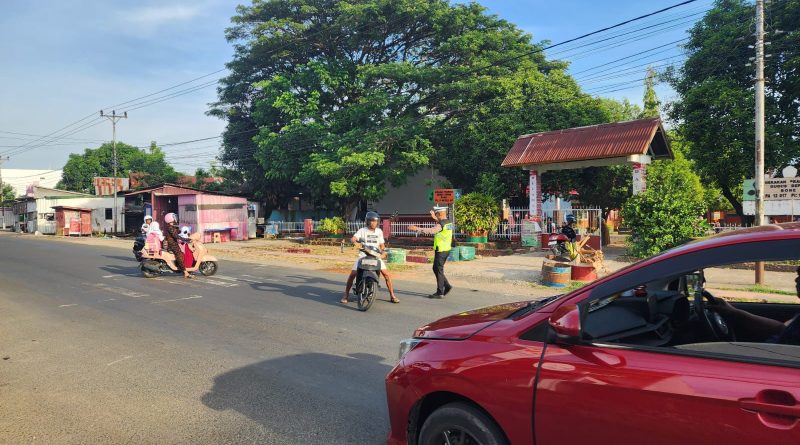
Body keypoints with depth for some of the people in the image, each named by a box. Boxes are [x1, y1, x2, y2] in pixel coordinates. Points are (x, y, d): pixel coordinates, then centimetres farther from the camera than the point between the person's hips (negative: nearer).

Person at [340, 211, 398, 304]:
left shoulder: (379, 231, 10)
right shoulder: (362, 230, -1)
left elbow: (382, 245, 14)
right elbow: (353, 238, -17)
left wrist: (382, 249, -9)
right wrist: (355, 240, -40)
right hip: (363, 255, -2)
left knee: (386, 274, -10)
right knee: (353, 274, -14)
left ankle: (392, 296, 3)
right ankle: (346, 295, 3)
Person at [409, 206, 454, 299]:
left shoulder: (441, 225, -18)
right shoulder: (449, 223, 9)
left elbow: (431, 231, -35)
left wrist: (417, 229, -39)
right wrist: (434, 218, 34)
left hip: (440, 251, -9)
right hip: (446, 249, 9)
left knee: (439, 271, -1)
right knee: (436, 269, 18)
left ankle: (439, 293, 5)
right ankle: (447, 286, 18)